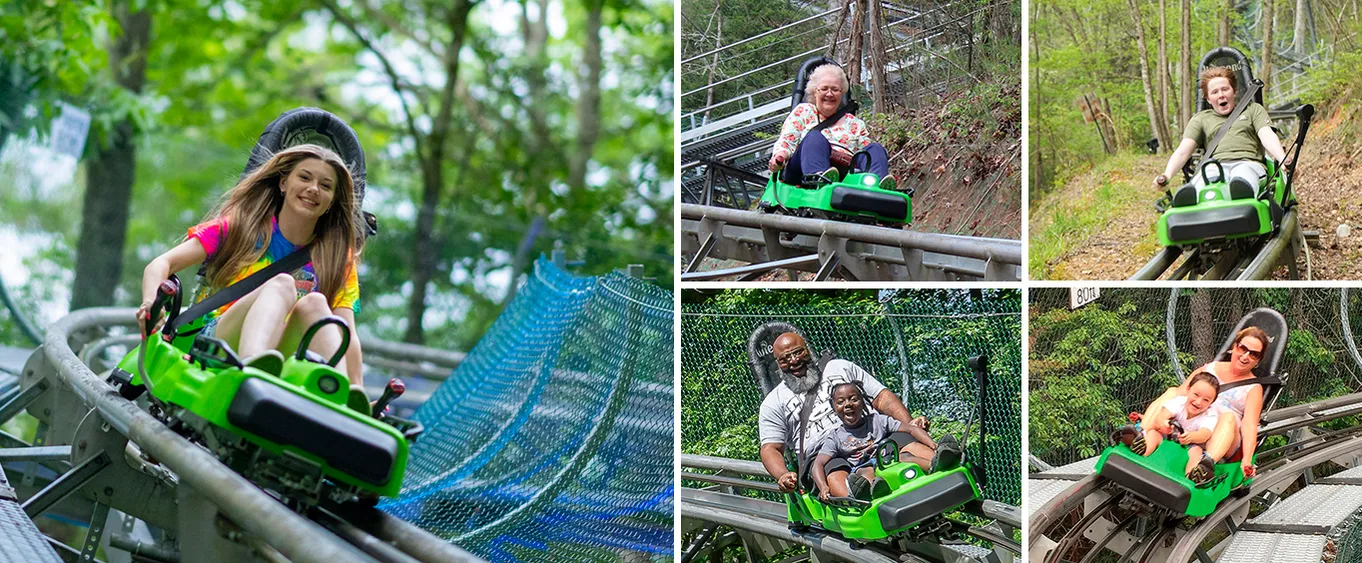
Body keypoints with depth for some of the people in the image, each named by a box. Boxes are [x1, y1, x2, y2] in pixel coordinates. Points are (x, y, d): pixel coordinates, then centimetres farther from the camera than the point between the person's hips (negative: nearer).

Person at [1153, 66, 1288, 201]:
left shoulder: (1252, 109, 29)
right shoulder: (1200, 119, 29)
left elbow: (1267, 136, 12)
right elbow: (1183, 150, 15)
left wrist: (1283, 160, -10)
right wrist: (1167, 175, -6)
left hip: (1247, 163, 0)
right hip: (1213, 166, 0)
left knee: (1242, 182, -42)